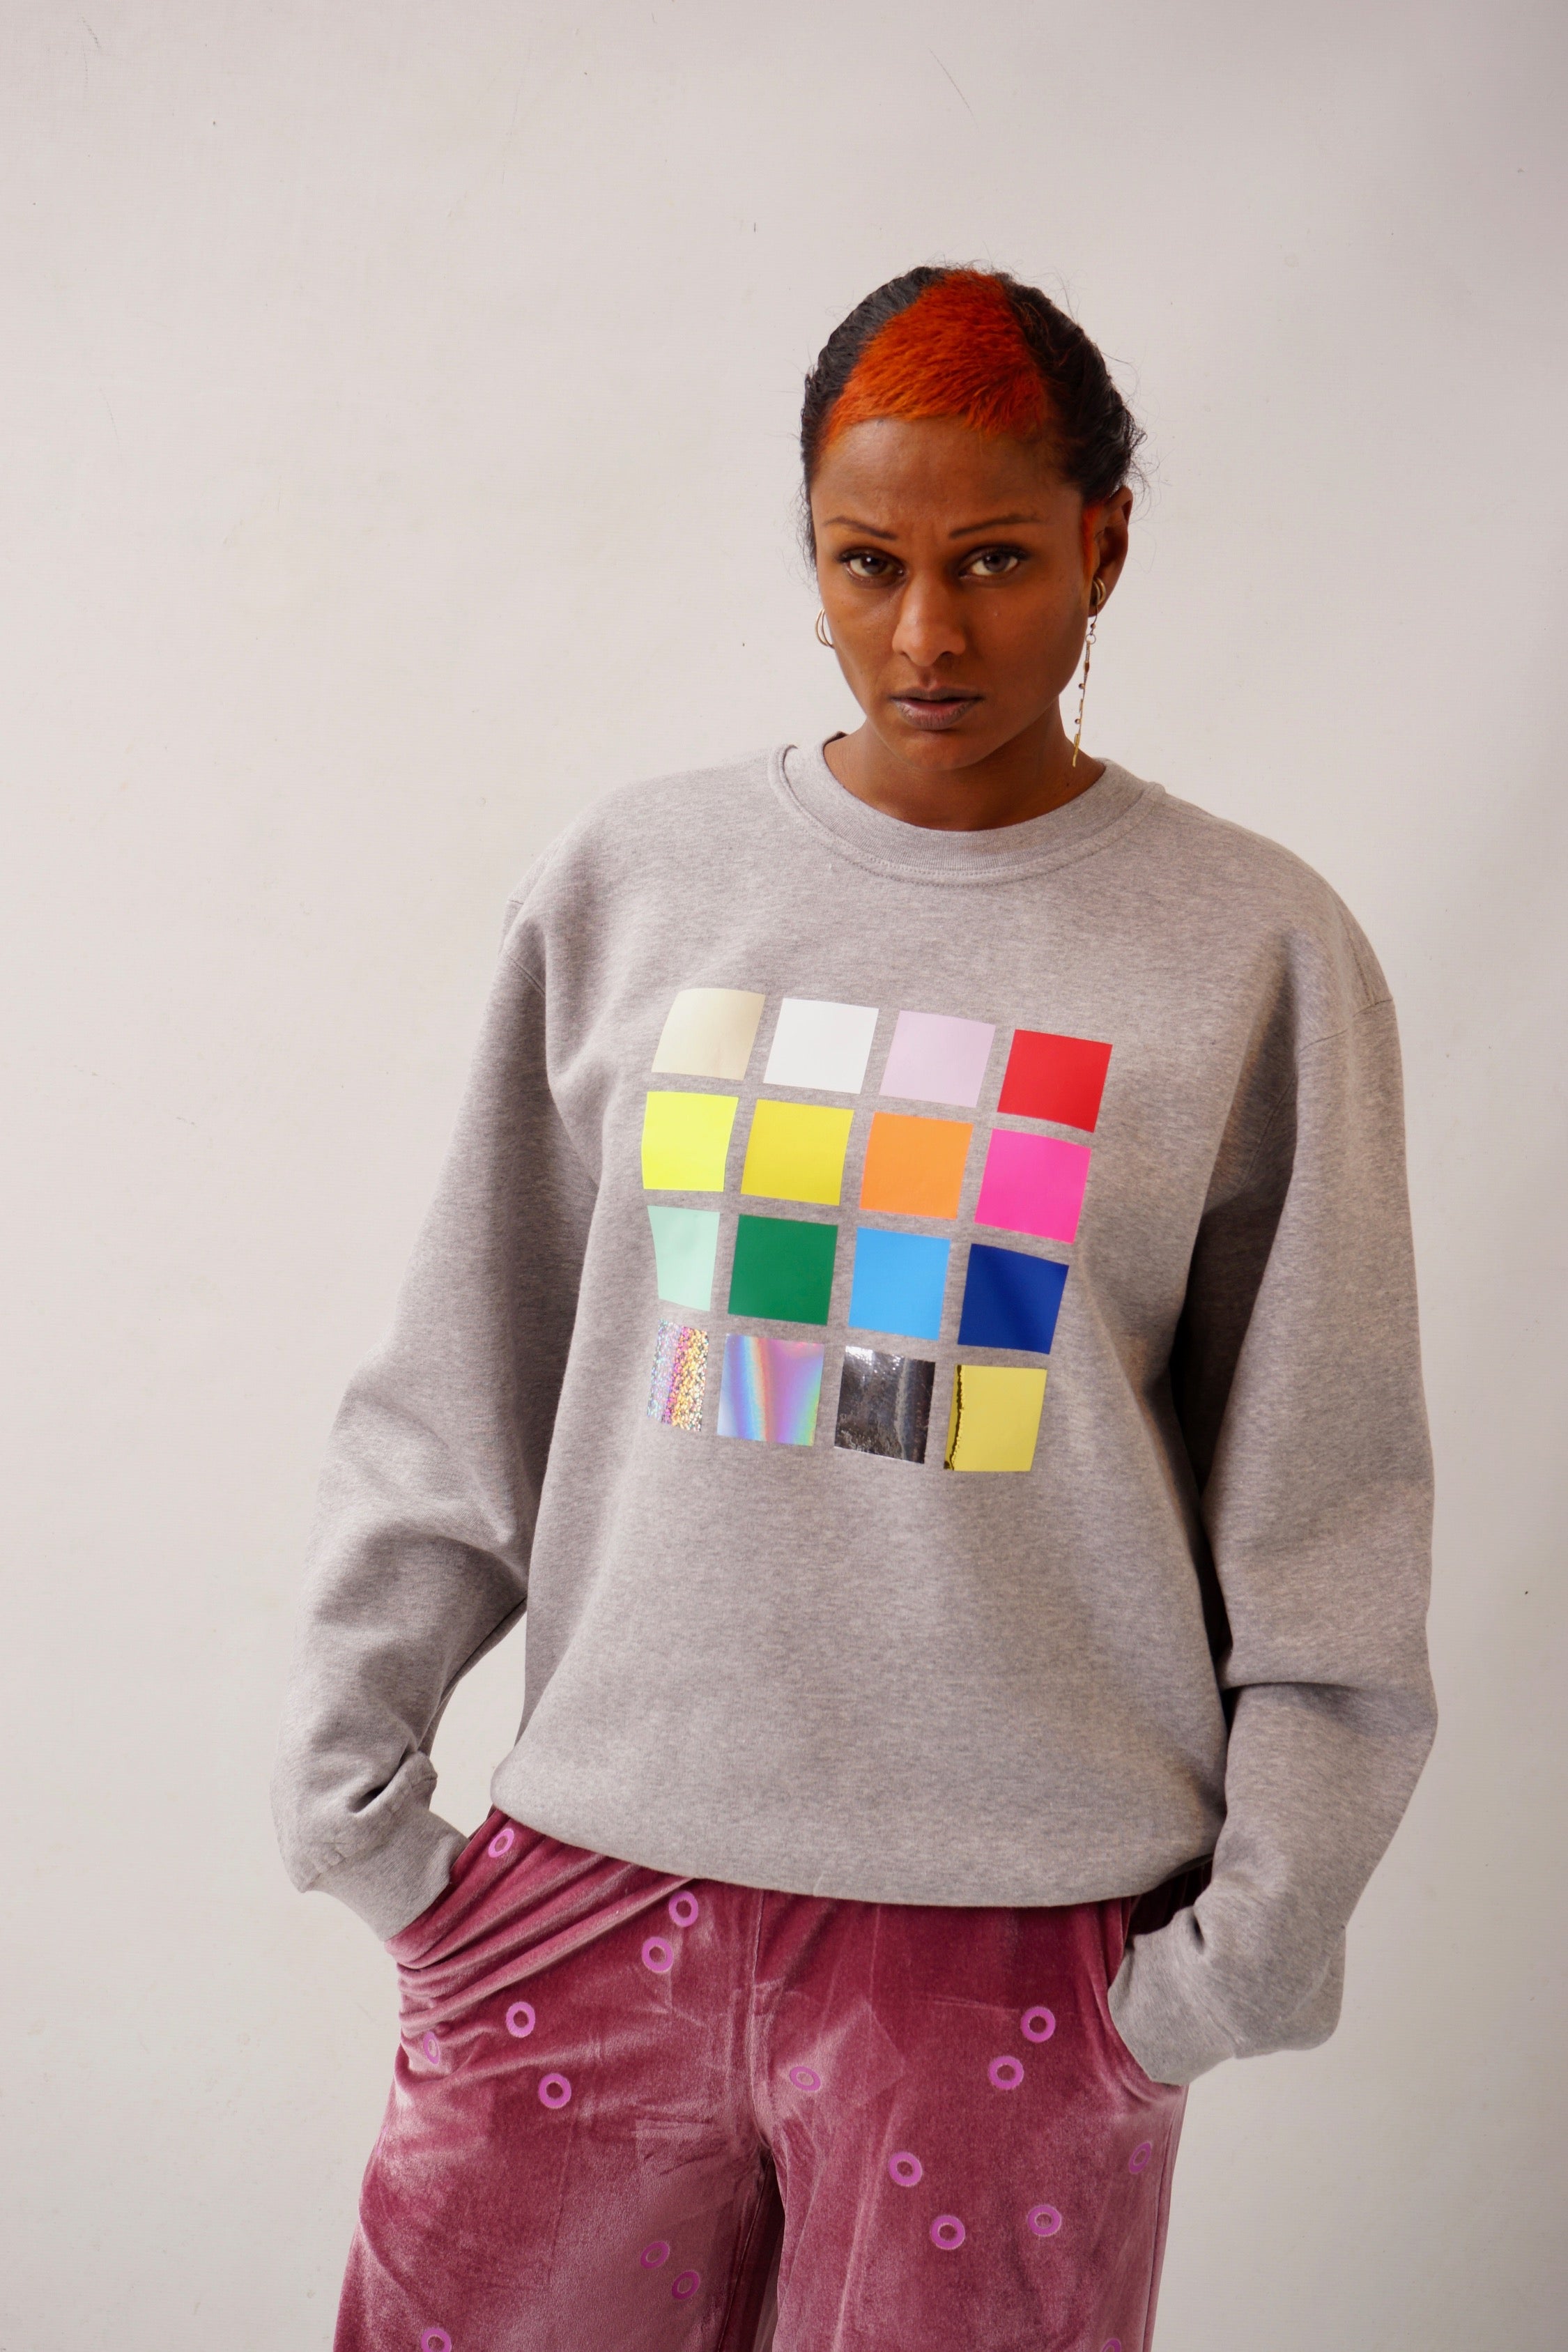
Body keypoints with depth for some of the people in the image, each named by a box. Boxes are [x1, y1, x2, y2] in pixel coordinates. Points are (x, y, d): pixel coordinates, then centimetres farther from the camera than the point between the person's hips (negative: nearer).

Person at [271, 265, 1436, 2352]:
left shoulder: (1257, 948, -1)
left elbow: (1327, 1506, 1)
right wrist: (348, 1775, 3)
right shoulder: (627, 885, 4)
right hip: (597, 1881, 2)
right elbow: (461, 1391, 8)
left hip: (1020, 1930, -1)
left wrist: (1251, 1945, -2)